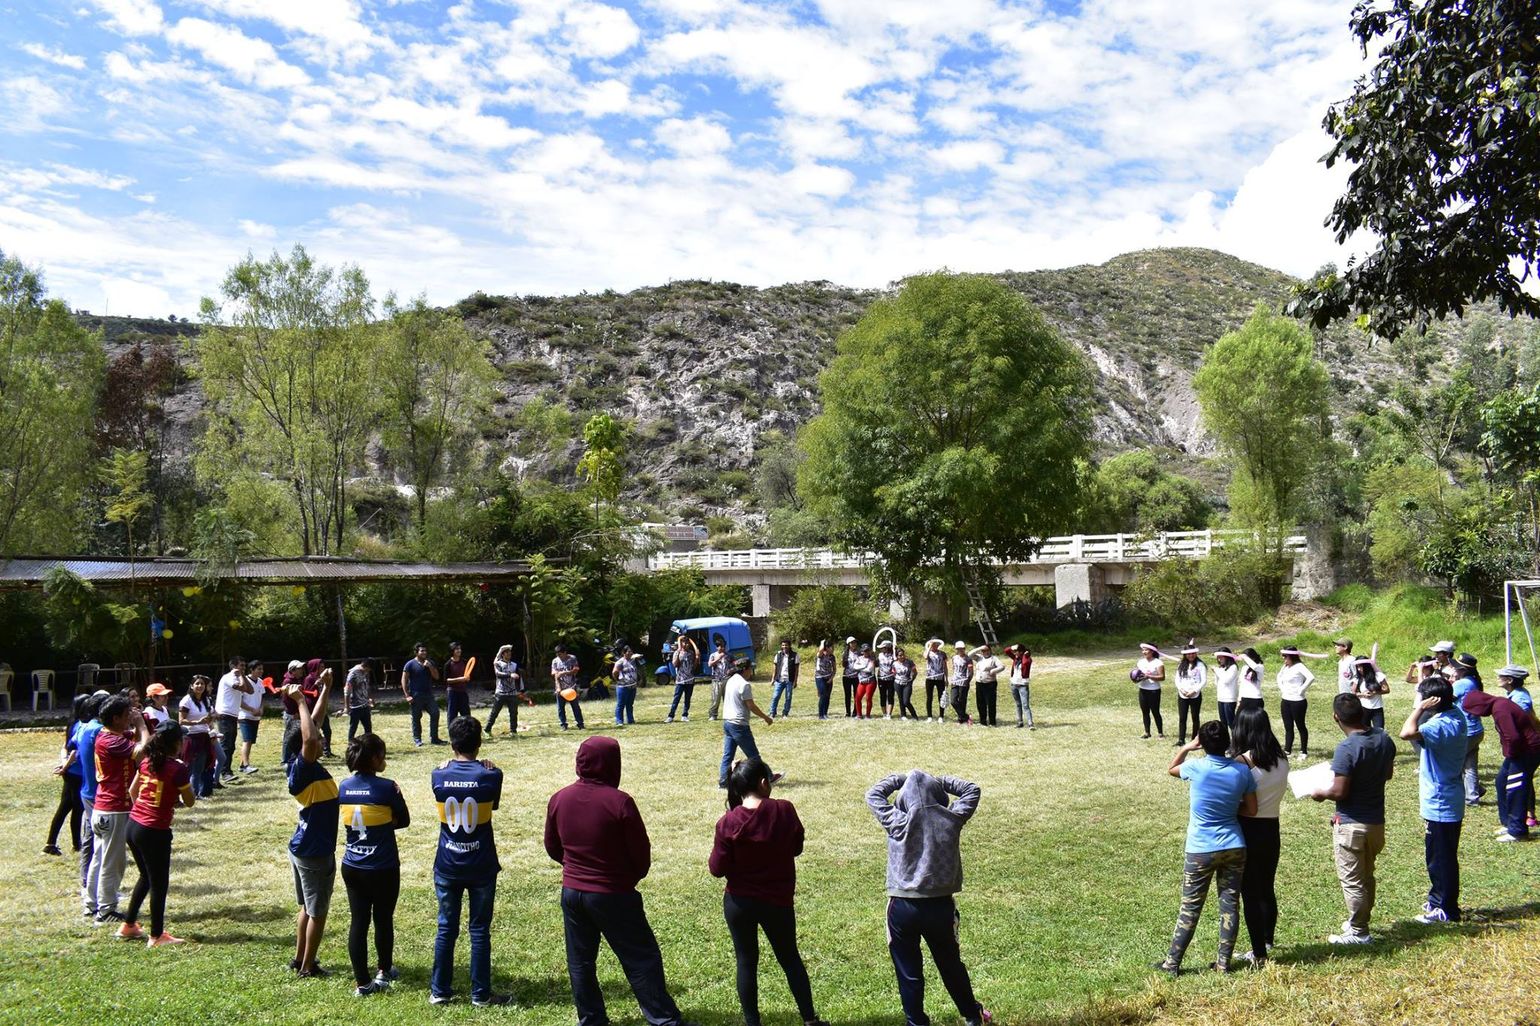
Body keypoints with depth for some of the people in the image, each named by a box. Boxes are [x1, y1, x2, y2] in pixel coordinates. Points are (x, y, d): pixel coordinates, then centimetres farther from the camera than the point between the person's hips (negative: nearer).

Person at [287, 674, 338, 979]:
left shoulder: (307, 765, 0)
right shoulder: (302, 769, -24)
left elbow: (314, 721, 11)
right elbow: (309, 738, -45)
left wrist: (326, 688, 10)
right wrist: (300, 702, -36)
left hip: (305, 848, 9)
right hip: (315, 851, -9)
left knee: (308, 908, 21)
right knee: (317, 912, 5)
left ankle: (299, 959, 33)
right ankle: (308, 968, 16)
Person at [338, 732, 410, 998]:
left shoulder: (344, 787, -1)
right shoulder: (387, 787, -16)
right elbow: (404, 821, -4)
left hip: (352, 867, 4)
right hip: (383, 868, -4)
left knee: (358, 921, 8)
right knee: (383, 919, 14)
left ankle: (362, 982, 11)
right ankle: (385, 971, 31)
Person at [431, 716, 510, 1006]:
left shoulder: (439, 776, -7)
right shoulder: (490, 775, -13)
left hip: (447, 867, 2)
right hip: (481, 867, -2)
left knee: (446, 929, 14)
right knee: (480, 931, 7)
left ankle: (439, 990, 22)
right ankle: (481, 994, 14)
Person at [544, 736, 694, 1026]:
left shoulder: (559, 799, -3)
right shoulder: (619, 802, -18)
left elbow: (552, 847, 10)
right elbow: (641, 852, -10)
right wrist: (632, 878, 9)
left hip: (572, 892, 5)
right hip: (613, 895, -5)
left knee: (580, 962, 17)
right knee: (641, 960, 4)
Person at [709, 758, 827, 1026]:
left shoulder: (728, 823, -15)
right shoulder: (784, 811, -13)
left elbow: (717, 869, -10)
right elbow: (796, 848, 3)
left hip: (739, 902, -1)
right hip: (777, 901, 1)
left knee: (746, 962, 14)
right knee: (790, 958, 19)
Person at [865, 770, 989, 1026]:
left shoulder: (898, 823, -10)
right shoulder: (951, 820, -7)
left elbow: (873, 795, 6)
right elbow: (972, 790, 10)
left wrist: (900, 779, 14)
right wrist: (940, 782, 11)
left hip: (902, 908, -2)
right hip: (941, 906, 2)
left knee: (908, 973, 10)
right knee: (952, 966, 22)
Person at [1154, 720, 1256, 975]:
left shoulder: (1197, 768, -13)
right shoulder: (1242, 770, -5)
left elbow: (1170, 769, 9)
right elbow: (1251, 809, 3)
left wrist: (1186, 747, 15)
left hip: (1201, 850, -3)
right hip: (1234, 848, 3)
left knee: (1190, 908, 4)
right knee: (1230, 904, 11)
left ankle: (1172, 962, 10)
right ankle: (1223, 962, 17)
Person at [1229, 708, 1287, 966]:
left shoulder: (1242, 761, -19)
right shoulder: (1282, 759, -1)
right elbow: (1278, 790, 7)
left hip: (1248, 831, -6)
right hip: (1272, 829, 6)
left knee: (1250, 894, 5)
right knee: (1267, 889, 21)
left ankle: (1259, 954, 10)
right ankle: (1267, 942, 37)